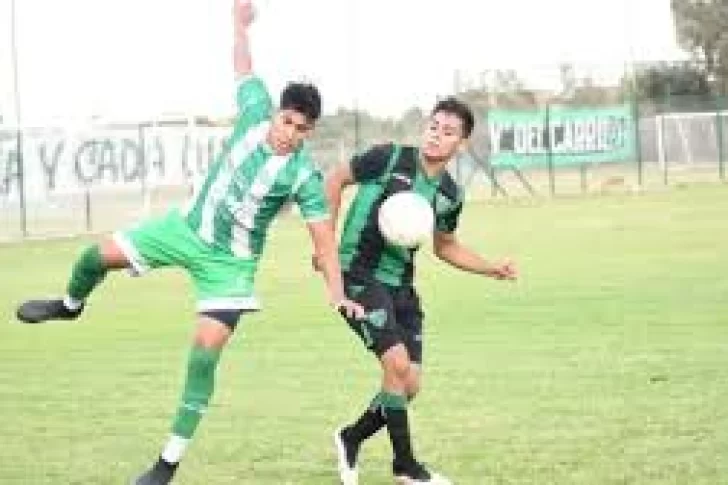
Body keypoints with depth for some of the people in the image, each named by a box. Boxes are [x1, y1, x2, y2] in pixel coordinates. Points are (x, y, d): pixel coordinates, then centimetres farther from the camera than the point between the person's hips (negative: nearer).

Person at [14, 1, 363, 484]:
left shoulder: (305, 175, -22)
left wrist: (337, 292, -26)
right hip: (188, 226, 4)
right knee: (101, 255, 0)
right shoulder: (256, 113, -13)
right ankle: (70, 305, 40)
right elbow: (245, 70, 5)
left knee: (207, 347, -16)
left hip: (230, 262, -4)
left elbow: (324, 235, -19)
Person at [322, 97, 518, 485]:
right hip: (360, 275, -7)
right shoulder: (389, 159, -12)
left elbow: (445, 246, 22)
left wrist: (492, 269, 9)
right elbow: (336, 179, 0)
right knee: (397, 363, -19)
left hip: (400, 285, 7)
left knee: (409, 386, 4)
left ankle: (351, 439, 29)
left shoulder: (450, 194, 5)